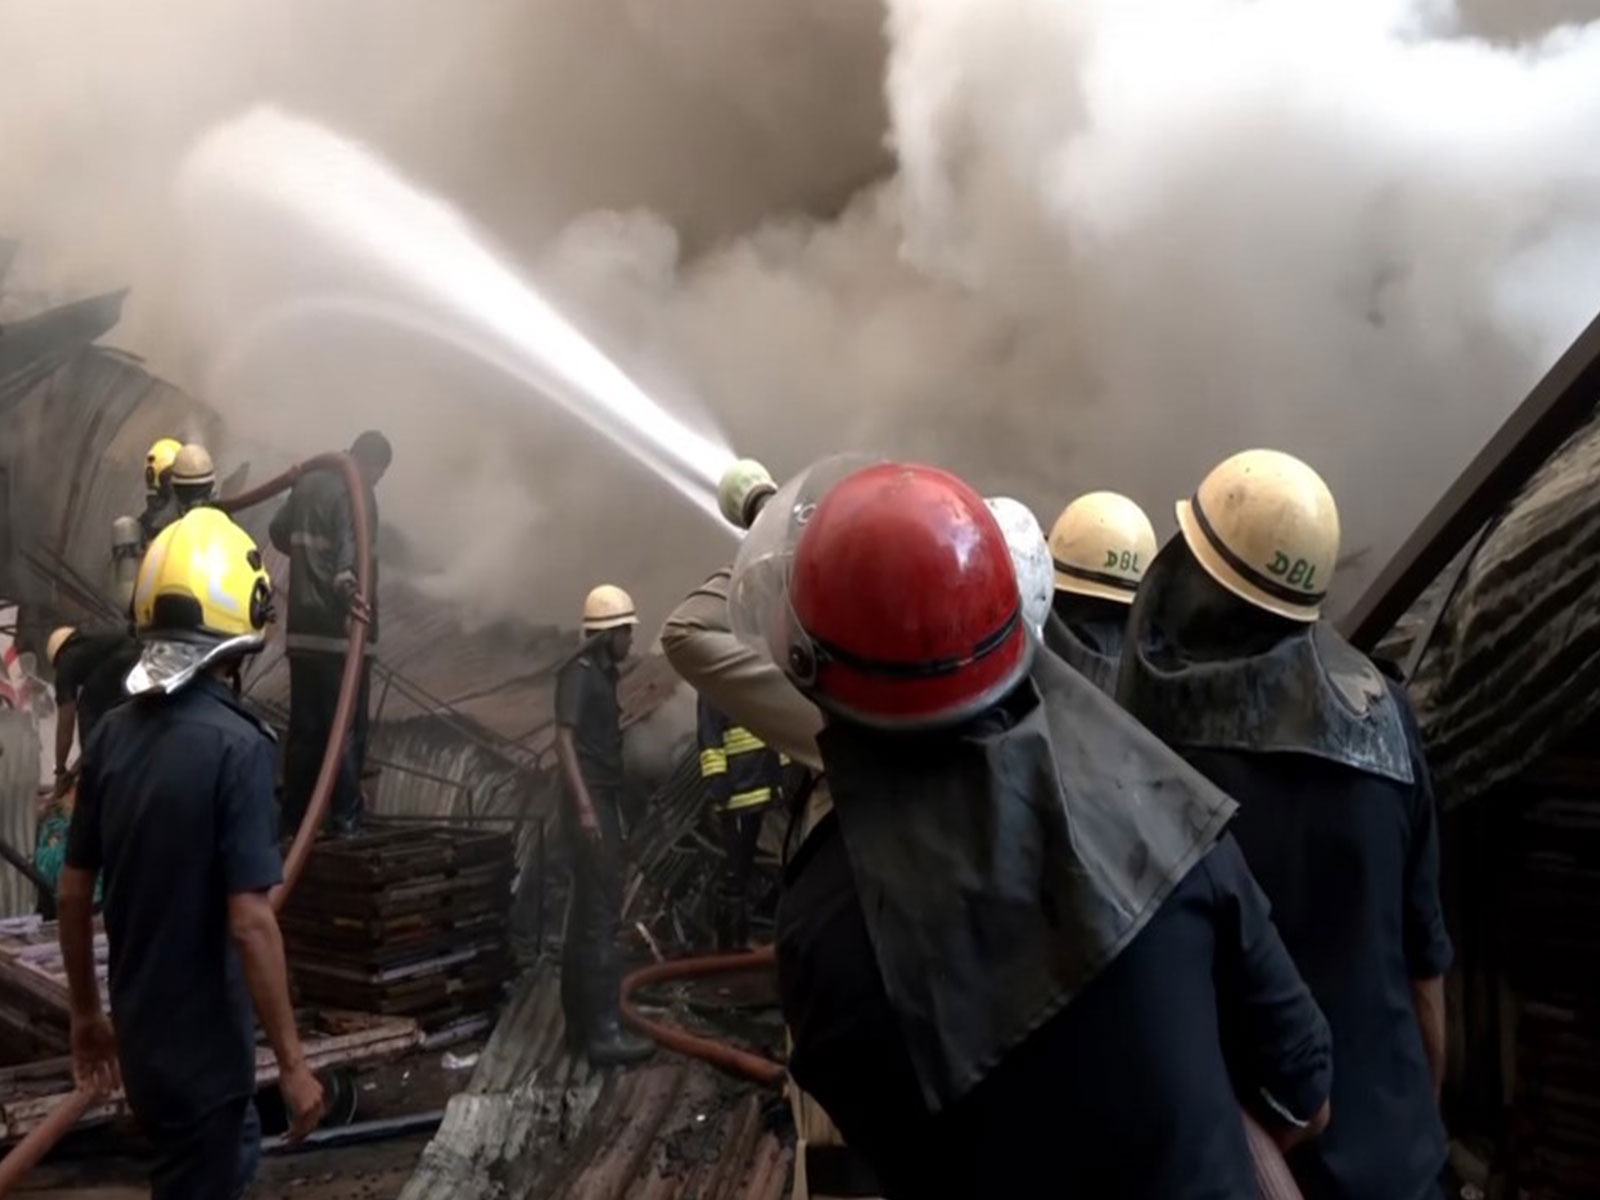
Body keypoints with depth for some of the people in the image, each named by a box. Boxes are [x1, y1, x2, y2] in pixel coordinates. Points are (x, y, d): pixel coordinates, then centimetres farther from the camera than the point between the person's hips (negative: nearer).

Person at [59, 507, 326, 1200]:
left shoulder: (112, 732, -2)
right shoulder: (234, 744, -23)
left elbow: (73, 893, 5)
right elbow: (249, 923, -24)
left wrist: (86, 1014, 18)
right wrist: (292, 1061, -16)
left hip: (138, 1032, 7)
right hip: (202, 1041, -7)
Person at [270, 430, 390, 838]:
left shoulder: (308, 483, 13)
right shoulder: (357, 493, -10)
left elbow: (279, 533, 26)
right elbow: (350, 542, -30)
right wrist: (345, 580, -46)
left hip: (303, 628, 7)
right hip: (341, 630, -7)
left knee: (304, 728, 12)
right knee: (346, 729, -1)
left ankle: (293, 820, 17)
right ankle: (345, 821, 0)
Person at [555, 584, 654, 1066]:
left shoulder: (603, 675, 17)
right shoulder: (578, 674, -11)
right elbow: (564, 740, -21)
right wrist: (584, 806, -28)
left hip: (603, 806, 10)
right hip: (590, 808, -10)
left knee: (587, 915, 11)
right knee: (601, 915, -11)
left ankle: (581, 1023, 18)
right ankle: (604, 1032, -9)